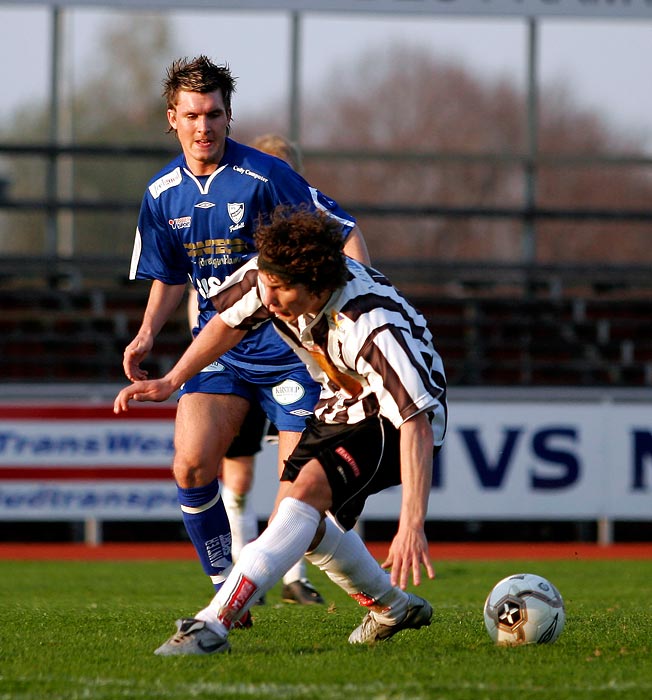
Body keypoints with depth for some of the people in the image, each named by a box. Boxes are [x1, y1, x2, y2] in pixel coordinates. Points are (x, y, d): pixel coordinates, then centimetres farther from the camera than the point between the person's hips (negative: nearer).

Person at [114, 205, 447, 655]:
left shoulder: (371, 326, -38)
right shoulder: (269, 276, -20)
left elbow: (417, 425, -42)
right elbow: (229, 321, 5)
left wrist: (412, 525, -48)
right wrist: (170, 382, 5)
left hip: (394, 419, -8)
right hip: (342, 405, 8)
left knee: (307, 489, -27)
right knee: (305, 524, 9)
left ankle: (213, 626, -33)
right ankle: (394, 609, 33)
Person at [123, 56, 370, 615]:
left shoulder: (263, 176, -13)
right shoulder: (163, 195, 4)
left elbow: (346, 232, -8)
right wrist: (148, 333, 3)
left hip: (287, 346, -4)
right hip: (218, 347, 4)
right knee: (190, 466, -15)